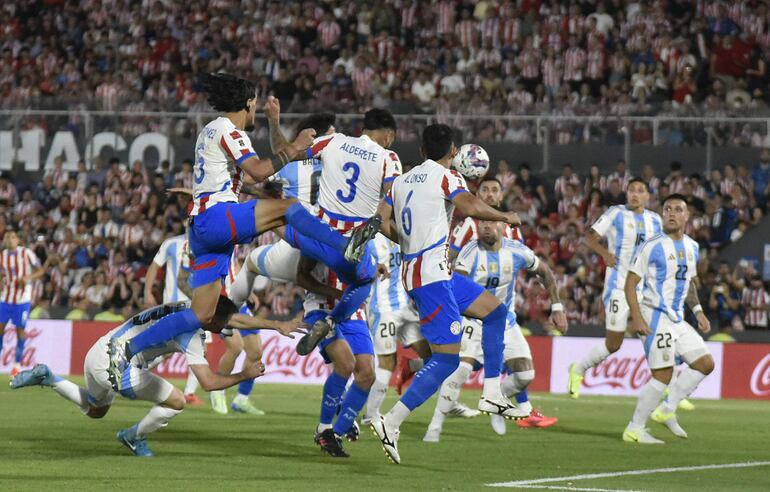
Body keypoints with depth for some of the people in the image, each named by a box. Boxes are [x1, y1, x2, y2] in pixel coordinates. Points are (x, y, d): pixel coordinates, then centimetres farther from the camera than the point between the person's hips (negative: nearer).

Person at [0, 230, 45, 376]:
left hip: (22, 298, -4)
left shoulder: (26, 253, -7)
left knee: (20, 330, 1)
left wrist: (28, 278, -21)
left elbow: (41, 270, -4)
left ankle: (17, 364, 10)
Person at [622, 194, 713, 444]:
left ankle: (667, 410, 12)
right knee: (663, 374, -10)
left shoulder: (692, 247, 11)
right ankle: (635, 429, 0)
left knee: (705, 363, 5)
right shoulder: (653, 246, -11)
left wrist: (697, 310, 13)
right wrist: (636, 318, -20)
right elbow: (631, 282, -11)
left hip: (678, 319, 8)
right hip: (656, 317, -8)